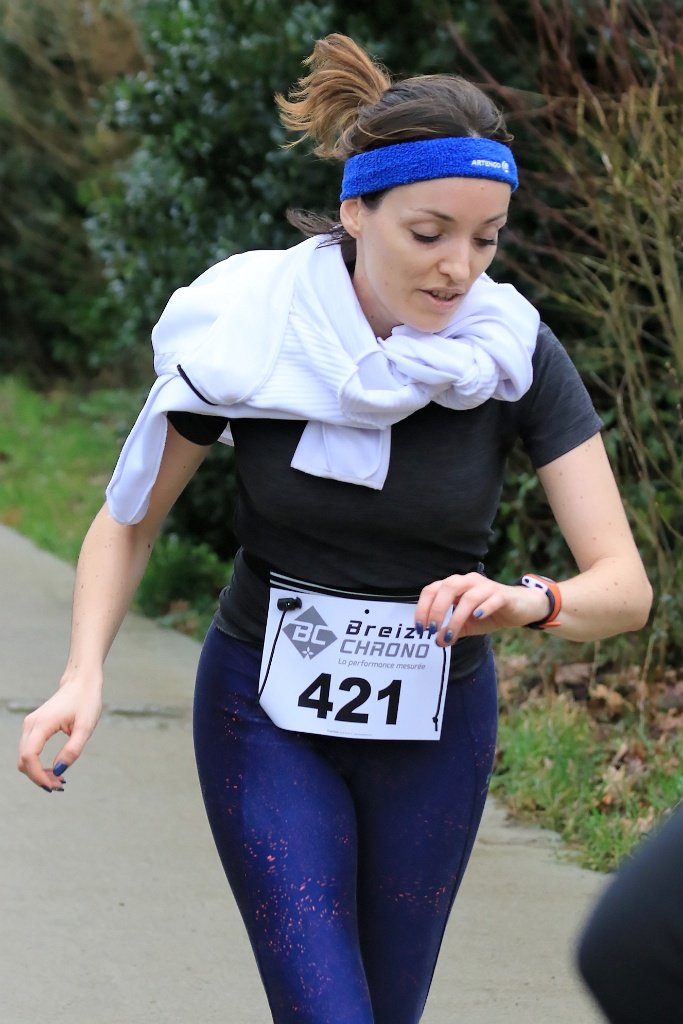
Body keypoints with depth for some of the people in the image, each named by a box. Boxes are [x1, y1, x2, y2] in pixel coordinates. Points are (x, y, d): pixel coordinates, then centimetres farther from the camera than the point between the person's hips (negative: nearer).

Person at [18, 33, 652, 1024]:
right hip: (268, 714, -2)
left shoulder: (513, 353, -15)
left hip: (433, 722, 2)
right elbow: (128, 522, -3)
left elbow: (625, 584, -16)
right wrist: (83, 676, -19)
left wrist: (528, 600, -38)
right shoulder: (249, 333, -16)